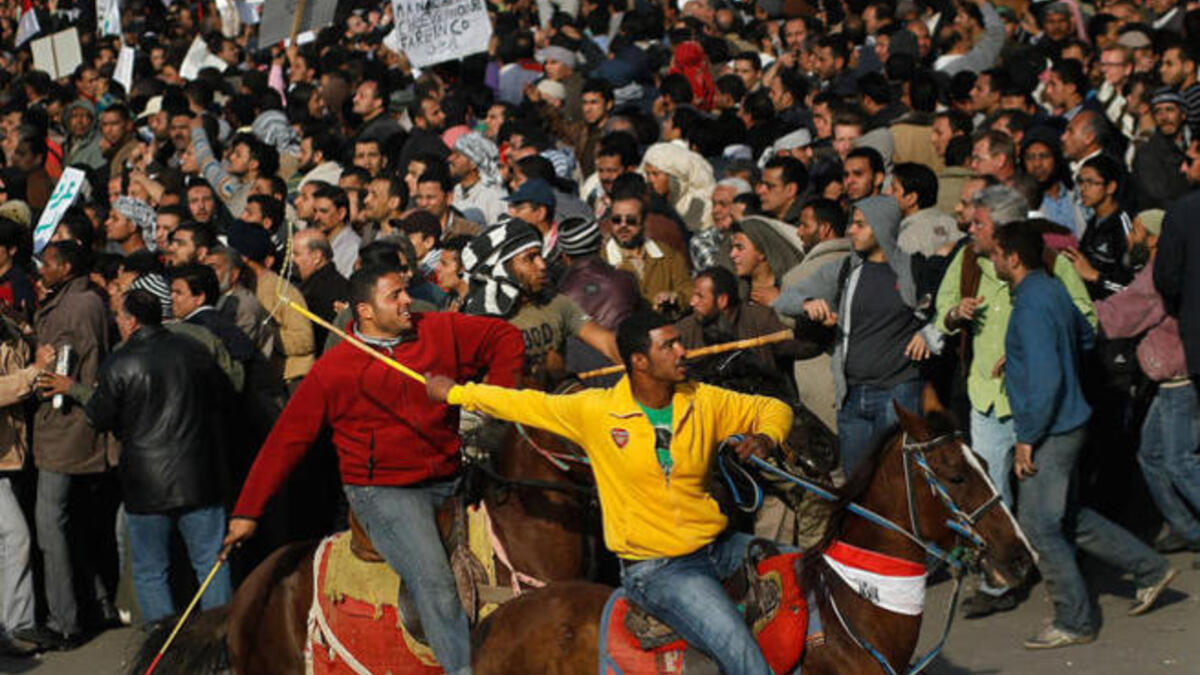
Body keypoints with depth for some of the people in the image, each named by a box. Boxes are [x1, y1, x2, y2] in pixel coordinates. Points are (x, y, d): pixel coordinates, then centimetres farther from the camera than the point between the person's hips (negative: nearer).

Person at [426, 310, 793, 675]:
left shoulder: (705, 403, 3)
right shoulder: (596, 411, -4)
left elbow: (773, 409, 14)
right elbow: (527, 405, 8)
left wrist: (764, 438, -9)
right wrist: (454, 393, 14)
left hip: (720, 548, 5)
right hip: (656, 569, -5)